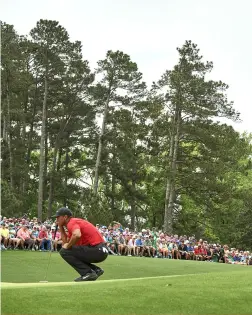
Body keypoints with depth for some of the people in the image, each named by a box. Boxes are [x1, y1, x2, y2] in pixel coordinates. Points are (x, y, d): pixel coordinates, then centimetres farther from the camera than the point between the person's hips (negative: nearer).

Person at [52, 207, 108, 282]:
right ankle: (96, 270, 17)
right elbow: (66, 242, 19)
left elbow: (77, 235, -32)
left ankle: (88, 273, -12)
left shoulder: (72, 222, -9)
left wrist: (68, 245, -14)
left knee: (64, 251, -11)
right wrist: (60, 227, 18)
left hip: (97, 250, -10)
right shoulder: (73, 222, 21)